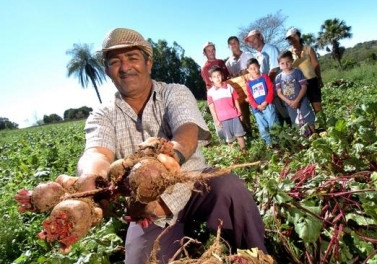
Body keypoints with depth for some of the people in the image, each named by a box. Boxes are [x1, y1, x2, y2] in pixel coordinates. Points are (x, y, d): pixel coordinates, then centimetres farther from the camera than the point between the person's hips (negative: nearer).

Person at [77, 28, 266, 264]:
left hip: (194, 187, -1)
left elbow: (188, 130, -24)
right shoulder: (102, 117, 0)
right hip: (147, 209, 1)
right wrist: (91, 173, -48)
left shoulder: (175, 93, -3)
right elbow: (97, 152, -22)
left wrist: (173, 154, -50)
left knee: (230, 187, -29)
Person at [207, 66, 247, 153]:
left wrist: (239, 113, 6)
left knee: (239, 134, 4)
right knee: (229, 137, 9)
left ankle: (244, 151, 15)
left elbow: (236, 100, 8)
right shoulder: (210, 92, -1)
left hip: (234, 115, 1)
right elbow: (211, 107, 0)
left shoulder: (229, 87, 3)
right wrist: (216, 119, -2)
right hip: (222, 118, -1)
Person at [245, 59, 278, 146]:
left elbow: (271, 90, -4)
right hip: (256, 108, 3)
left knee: (273, 124, -1)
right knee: (262, 127, 10)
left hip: (268, 105, -3)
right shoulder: (248, 82, 6)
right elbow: (250, 96, 3)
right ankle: (269, 143, 22)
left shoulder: (264, 77, 1)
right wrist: (257, 106, -11)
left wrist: (266, 102, -14)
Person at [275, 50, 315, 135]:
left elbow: (304, 87, -9)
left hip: (301, 102, -3)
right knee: (299, 125, 13)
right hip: (290, 105, 3)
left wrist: (296, 101, -18)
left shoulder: (297, 72, -7)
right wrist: (289, 102, -15)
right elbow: (279, 93, -1)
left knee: (309, 122, 6)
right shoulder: (279, 77, -1)